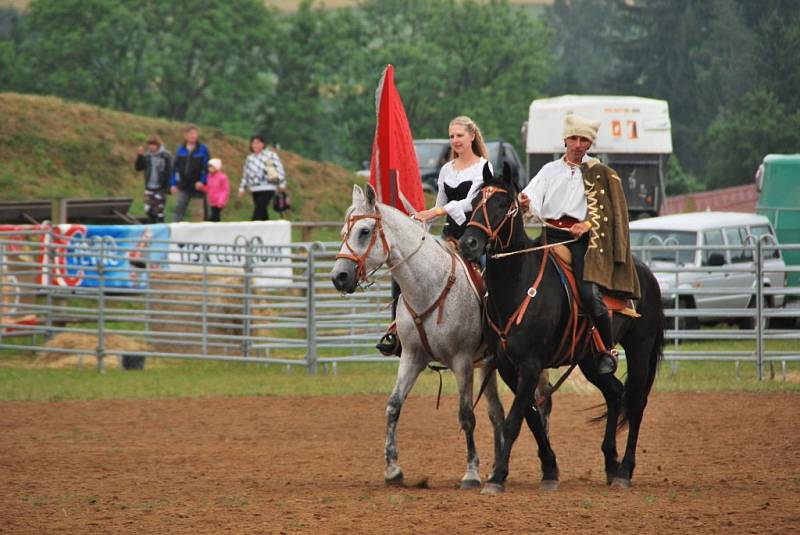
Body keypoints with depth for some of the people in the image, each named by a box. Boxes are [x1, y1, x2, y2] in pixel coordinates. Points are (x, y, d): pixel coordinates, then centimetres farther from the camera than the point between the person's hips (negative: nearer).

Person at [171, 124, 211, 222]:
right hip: (183, 187, 3)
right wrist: (173, 184, 6)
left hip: (198, 187, -3)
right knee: (178, 209, -3)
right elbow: (175, 168, 11)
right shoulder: (180, 150, 8)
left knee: (203, 211, 4)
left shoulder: (203, 149, -3)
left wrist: (202, 181, -17)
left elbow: (207, 167, -6)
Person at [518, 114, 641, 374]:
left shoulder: (599, 173, 11)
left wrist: (588, 224, -12)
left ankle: (609, 349, -7)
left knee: (588, 292, -21)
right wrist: (525, 203, -22)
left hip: (582, 237, -3)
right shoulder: (550, 170, 17)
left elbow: (608, 211, 5)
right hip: (551, 234, 3)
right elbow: (534, 195, 2)